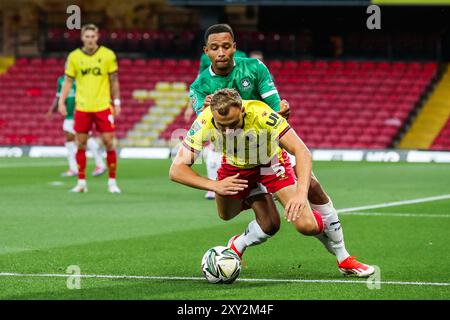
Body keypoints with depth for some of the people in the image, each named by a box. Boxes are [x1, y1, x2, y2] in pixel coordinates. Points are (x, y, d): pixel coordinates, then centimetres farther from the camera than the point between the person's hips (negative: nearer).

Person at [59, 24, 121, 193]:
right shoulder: (74, 57, 1)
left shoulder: (108, 55, -1)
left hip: (103, 107, -1)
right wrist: (61, 101, -1)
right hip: (82, 107, 1)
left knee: (109, 142, -4)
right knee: (81, 144, 3)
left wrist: (116, 102, 4)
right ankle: (81, 182, 12)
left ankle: (112, 181, 6)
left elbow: (114, 80, 6)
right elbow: (68, 81, 8)